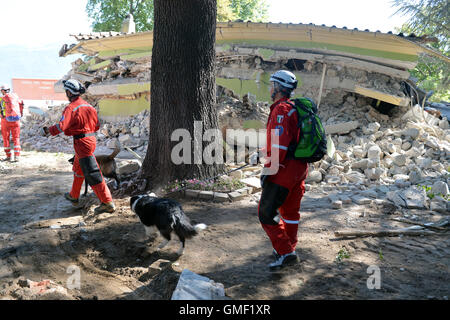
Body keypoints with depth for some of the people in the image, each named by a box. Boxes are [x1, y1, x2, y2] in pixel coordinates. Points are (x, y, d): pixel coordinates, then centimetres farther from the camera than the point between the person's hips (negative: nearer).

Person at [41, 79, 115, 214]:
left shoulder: (71, 108, -14)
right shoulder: (88, 105, 11)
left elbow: (61, 126, -25)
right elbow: (97, 126, 16)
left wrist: (47, 131, -10)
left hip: (82, 142, -9)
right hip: (91, 138, 9)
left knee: (92, 174, -8)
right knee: (78, 169, 25)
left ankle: (108, 203, -9)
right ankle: (74, 196, 41)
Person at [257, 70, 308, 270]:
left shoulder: (281, 110, -16)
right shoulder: (294, 108, 14)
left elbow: (280, 144, -25)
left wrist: (268, 169, -21)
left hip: (285, 170, -10)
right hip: (300, 167, 10)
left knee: (267, 212, -4)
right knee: (290, 210, 19)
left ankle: (286, 253, -3)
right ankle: (288, 248, 33)